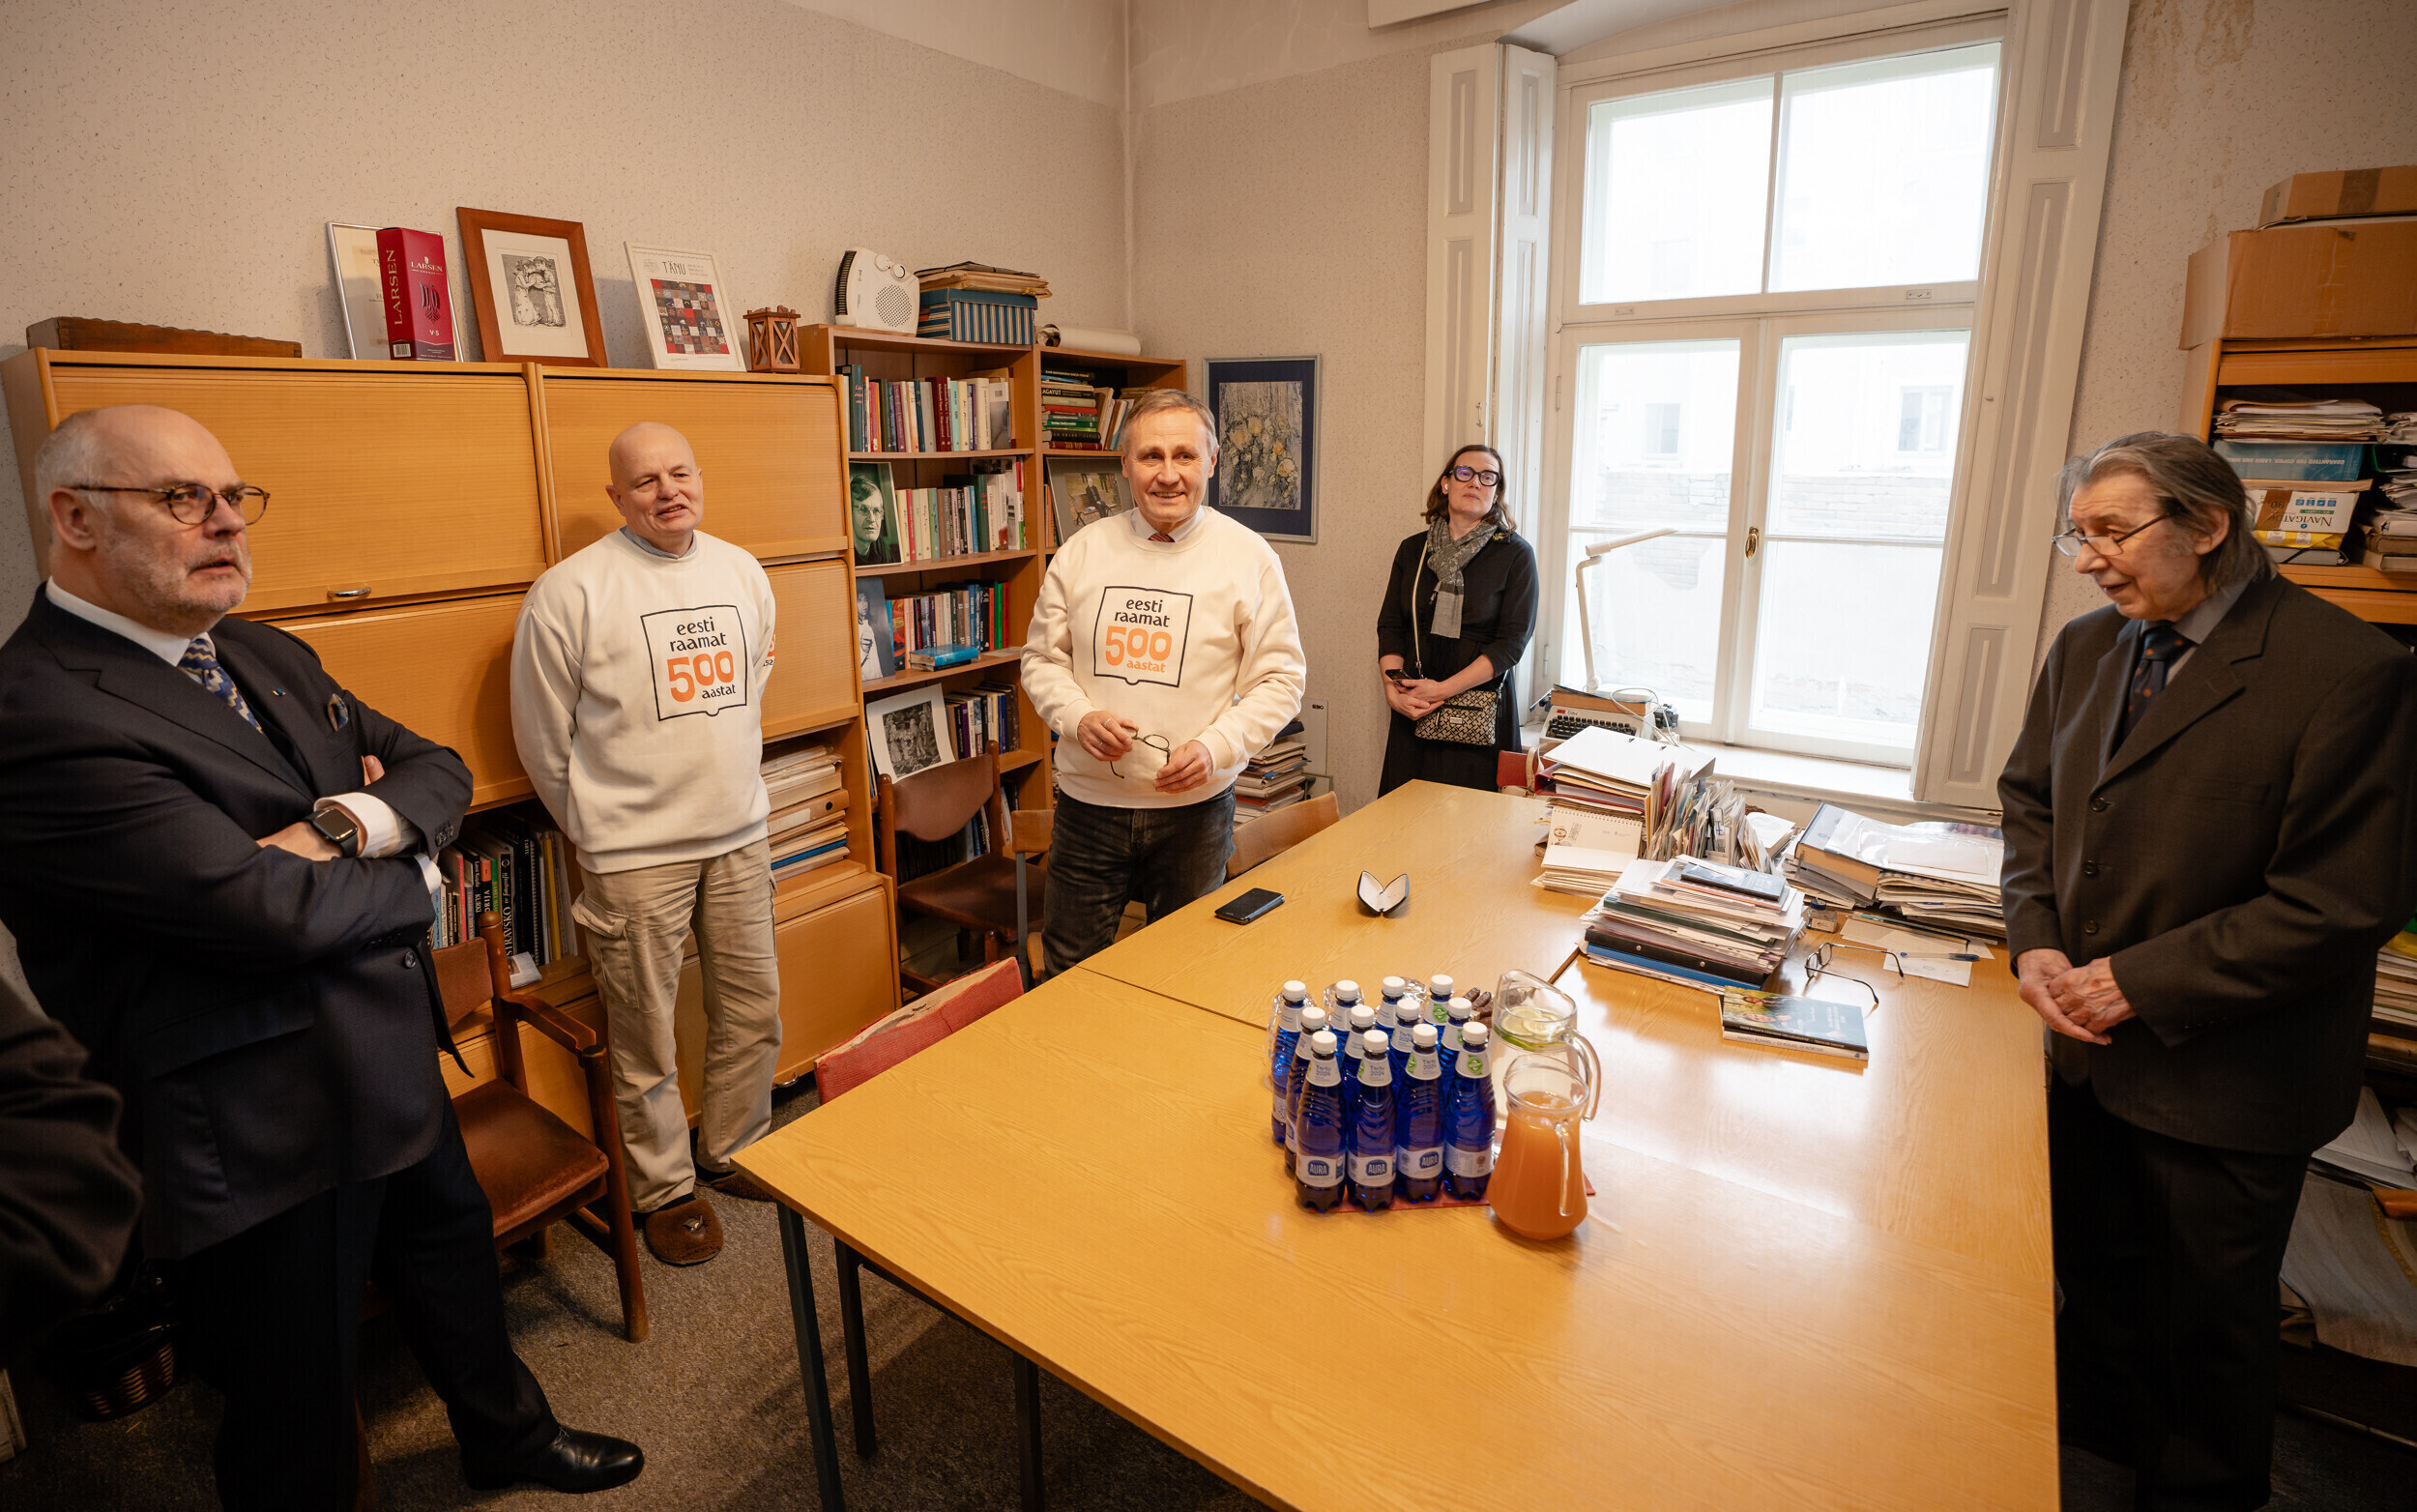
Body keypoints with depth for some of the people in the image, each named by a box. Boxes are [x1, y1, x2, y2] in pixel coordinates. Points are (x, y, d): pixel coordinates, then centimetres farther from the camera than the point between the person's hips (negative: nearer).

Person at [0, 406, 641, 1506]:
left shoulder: (267, 657, 6)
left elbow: (437, 769, 5)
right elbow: (270, 911, -28)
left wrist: (348, 828, -16)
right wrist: (408, 876, -9)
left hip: (398, 1063, 9)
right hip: (265, 1137, -9)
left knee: (454, 1255, 28)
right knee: (298, 1415, 13)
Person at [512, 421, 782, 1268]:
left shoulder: (742, 572, 6)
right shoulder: (572, 590, -10)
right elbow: (542, 737, -2)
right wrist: (594, 827, 7)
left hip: (739, 835, 5)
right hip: (635, 852, -5)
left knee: (753, 1013, 15)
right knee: (645, 1041, 8)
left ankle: (733, 1151, 37)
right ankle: (663, 1190, 28)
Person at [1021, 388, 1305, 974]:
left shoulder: (1249, 558, -4)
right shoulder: (1082, 552, 2)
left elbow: (1280, 678, -2)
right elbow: (1042, 658, 9)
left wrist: (1216, 745, -17)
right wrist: (1078, 717, -12)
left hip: (1195, 808, -1)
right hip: (1088, 802, 2)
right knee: (1069, 971, 13)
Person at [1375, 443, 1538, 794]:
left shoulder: (1516, 555, -1)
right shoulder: (1413, 550, 11)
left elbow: (1512, 642, -8)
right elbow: (1390, 625, 9)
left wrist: (1443, 689, -16)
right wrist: (1393, 689, -9)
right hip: (1412, 712, 3)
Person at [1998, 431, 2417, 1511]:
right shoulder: (2085, 650, 0)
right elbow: (2030, 801, 8)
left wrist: (2138, 983, -20)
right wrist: (2036, 939, -6)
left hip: (2224, 1078, -5)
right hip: (2088, 1045, 6)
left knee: (2210, 1319, 17)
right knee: (2097, 1271, 26)